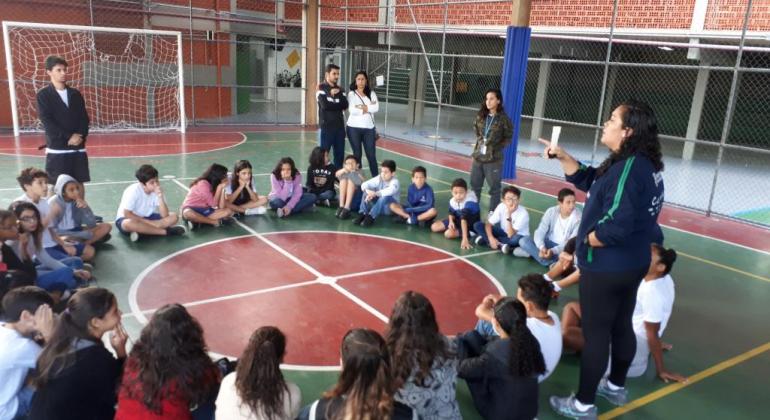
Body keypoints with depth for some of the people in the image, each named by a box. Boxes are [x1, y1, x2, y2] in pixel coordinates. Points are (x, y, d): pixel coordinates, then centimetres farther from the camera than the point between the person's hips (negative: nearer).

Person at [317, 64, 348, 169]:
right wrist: (338, 105, -4)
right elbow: (325, 105, -16)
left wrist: (338, 94, -9)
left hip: (340, 125, 5)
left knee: (340, 153, 8)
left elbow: (345, 105, 0)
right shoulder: (321, 88, -2)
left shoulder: (339, 89, 14)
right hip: (327, 126, -5)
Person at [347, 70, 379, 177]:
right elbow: (352, 110, -16)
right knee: (357, 154, 5)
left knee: (371, 155, 1)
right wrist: (369, 108, -10)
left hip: (369, 128, 2)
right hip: (354, 128, -2)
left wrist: (364, 107, -14)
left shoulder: (371, 93, 7)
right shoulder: (351, 94, -1)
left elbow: (376, 108, -8)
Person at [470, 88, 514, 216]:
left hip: (493, 159, -5)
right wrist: (475, 151, 12)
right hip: (478, 157, 5)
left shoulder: (503, 119, -10)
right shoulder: (481, 116, 5)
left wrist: (497, 148, -11)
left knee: (494, 187, 4)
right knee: (474, 185, 14)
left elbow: (508, 137, -3)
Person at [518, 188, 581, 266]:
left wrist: (553, 251, -33)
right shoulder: (551, 211, -8)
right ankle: (552, 263, -31)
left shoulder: (578, 216, -16)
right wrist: (542, 247, -34)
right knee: (524, 241, -20)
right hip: (550, 243, 3)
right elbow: (540, 232, -13)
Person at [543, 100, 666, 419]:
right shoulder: (643, 164, 6)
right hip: (631, 264, 10)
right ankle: (616, 386, 43)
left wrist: (587, 240, -13)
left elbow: (615, 228, -32)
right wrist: (562, 157, 4)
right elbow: (589, 181, 14)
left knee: (595, 334, 4)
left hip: (607, 268, -10)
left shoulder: (628, 169, -26)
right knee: (620, 326, 23)